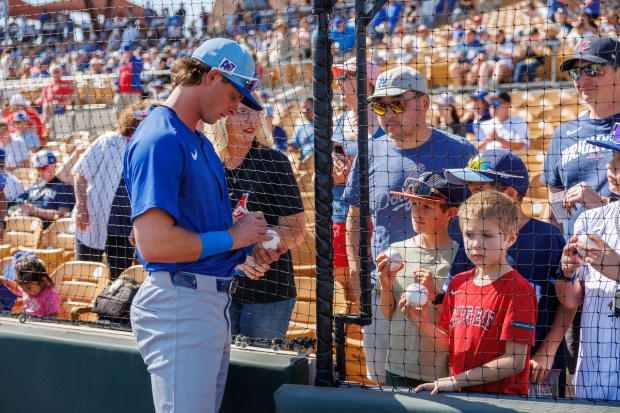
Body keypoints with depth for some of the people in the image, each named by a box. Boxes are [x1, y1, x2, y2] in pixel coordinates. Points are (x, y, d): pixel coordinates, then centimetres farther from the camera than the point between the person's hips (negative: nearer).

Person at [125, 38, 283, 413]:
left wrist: (250, 246, 9)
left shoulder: (201, 142, 18)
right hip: (180, 301, -10)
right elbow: (154, 242, -24)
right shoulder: (160, 139, -15)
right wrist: (232, 238, -13)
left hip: (215, 300, 10)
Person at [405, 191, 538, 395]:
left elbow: (515, 361, -11)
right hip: (459, 395, 4)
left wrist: (456, 381, -10)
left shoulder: (517, 288, -8)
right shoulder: (457, 283, 11)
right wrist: (422, 323, 0)